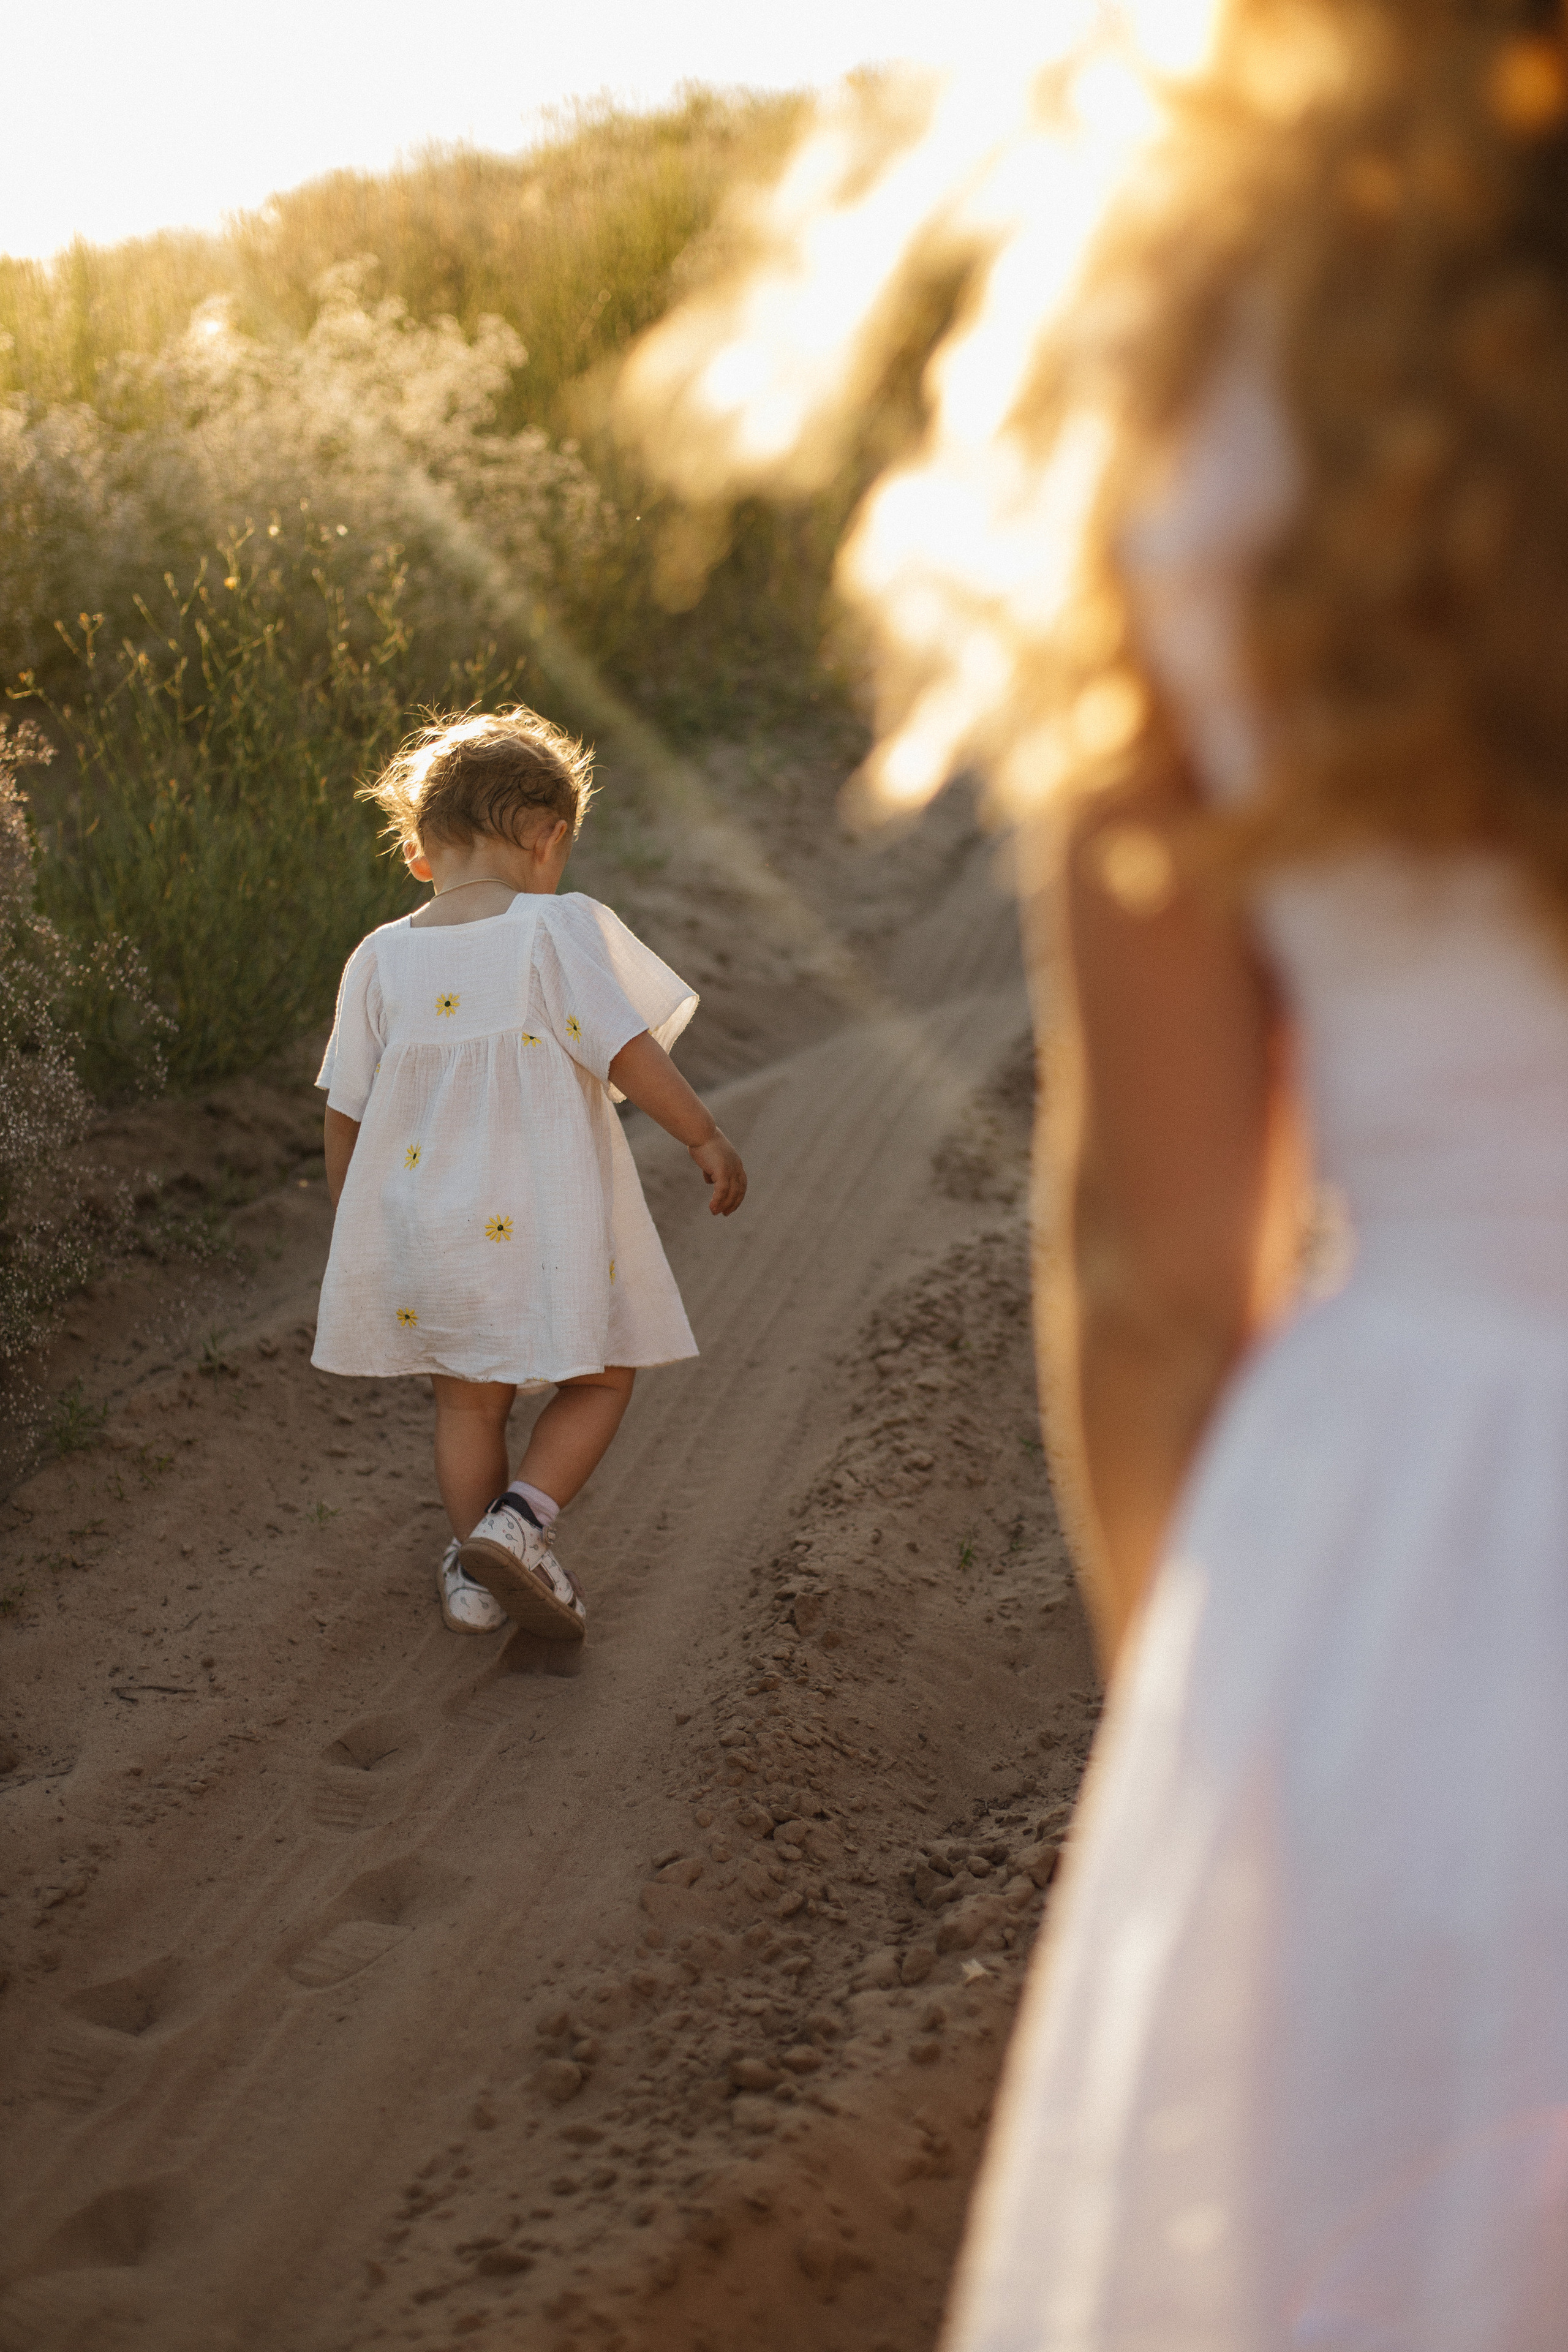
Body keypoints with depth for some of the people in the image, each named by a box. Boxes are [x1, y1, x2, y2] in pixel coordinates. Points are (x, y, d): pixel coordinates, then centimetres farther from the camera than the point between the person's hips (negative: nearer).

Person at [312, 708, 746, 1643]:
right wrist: (708, 1137, -3)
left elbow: (347, 1110, 6)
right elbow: (629, 1050, -14)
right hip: (547, 1223, -4)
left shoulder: (380, 960, 1)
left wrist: (352, 1214, 19)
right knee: (599, 1379, 15)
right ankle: (521, 1519, -4)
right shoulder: (561, 931, -11)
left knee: (469, 1399, 21)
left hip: (427, 1234, 4)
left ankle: (478, 1580, 25)